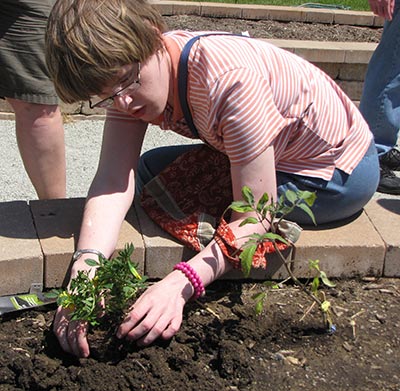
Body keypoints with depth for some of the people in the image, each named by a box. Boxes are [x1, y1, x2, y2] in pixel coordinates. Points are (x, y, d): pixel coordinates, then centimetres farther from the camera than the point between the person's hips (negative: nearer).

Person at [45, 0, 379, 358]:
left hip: (340, 170, -7)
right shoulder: (127, 71, -16)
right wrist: (84, 267, -41)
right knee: (147, 170, 4)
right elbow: (113, 179, -24)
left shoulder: (231, 79, -38)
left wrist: (178, 284, -46)